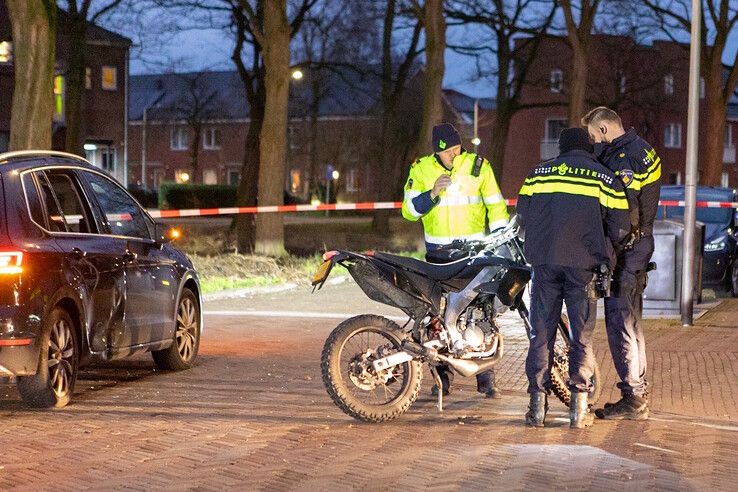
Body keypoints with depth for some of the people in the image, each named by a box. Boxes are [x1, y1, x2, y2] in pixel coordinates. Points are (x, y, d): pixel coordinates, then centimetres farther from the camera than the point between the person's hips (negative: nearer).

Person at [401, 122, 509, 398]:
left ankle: (486, 378, 1)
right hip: (438, 253, 1)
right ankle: (443, 376, 11)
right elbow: (409, 210, 0)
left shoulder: (478, 166, 2)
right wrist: (432, 194, -16)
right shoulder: (421, 170, 4)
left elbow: (495, 204, 6)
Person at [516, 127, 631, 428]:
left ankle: (538, 406, 5)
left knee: (541, 333, 6)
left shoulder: (538, 173, 11)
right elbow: (620, 228, 3)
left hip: (544, 261, 1)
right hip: (583, 265, -1)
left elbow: (523, 216, 10)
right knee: (582, 335, 5)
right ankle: (579, 407, 2)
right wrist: (603, 252, 21)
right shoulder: (606, 179, 7)